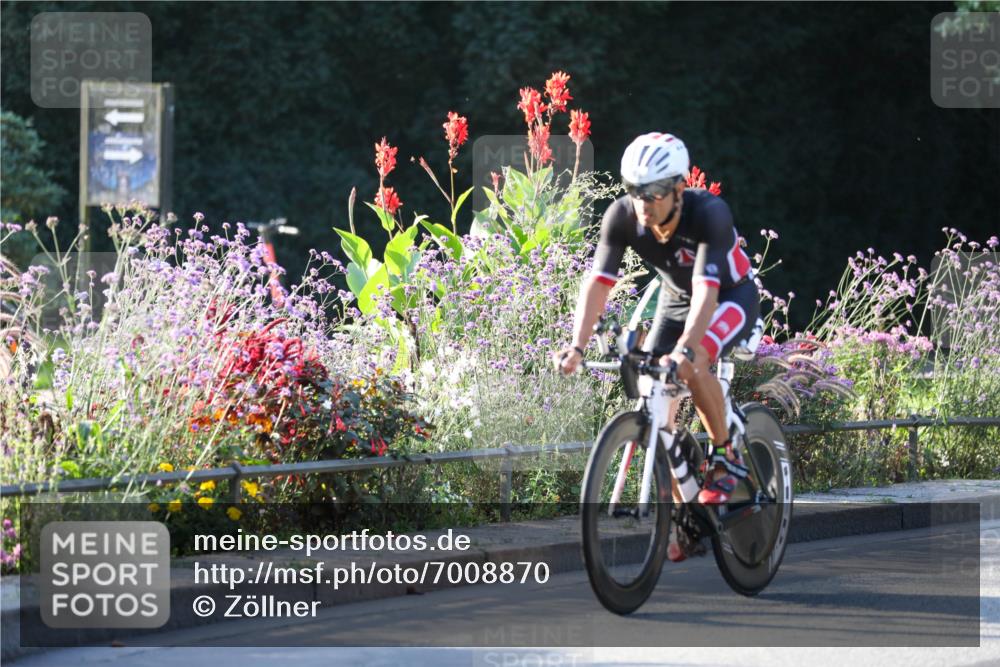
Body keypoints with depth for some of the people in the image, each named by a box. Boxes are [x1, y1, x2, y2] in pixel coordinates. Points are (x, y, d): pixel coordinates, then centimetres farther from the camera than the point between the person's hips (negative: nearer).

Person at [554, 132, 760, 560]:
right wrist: (577, 346, -39)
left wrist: (684, 349, -58)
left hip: (731, 297, -5)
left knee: (691, 366, -35)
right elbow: (598, 283, -25)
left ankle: (725, 458, -12)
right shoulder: (622, 216, -23)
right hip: (674, 298, 5)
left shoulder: (709, 214, -36)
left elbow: (706, 292, -44)